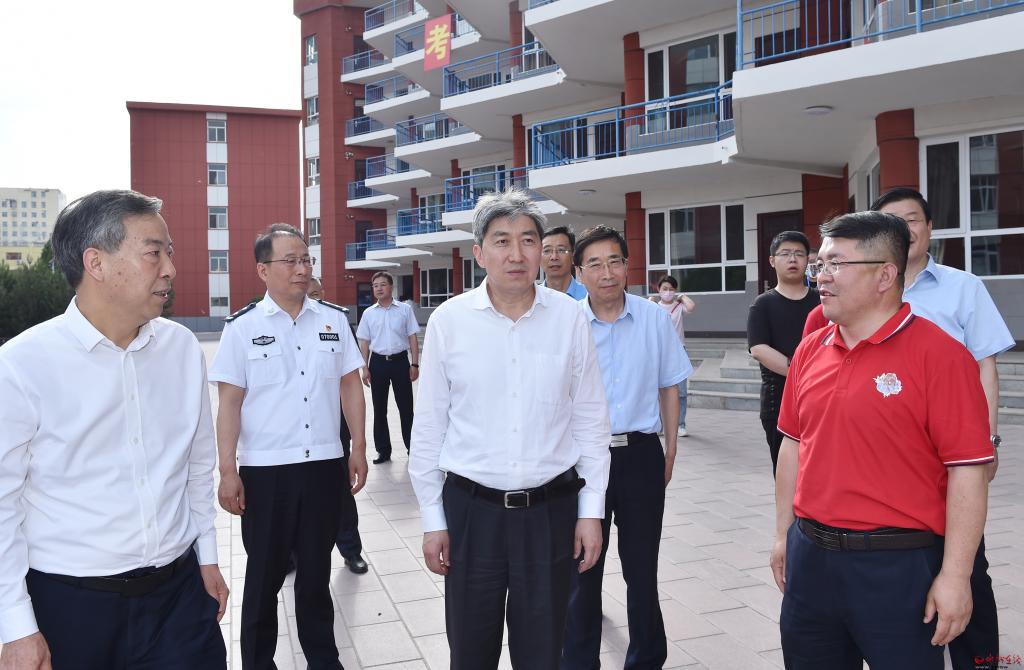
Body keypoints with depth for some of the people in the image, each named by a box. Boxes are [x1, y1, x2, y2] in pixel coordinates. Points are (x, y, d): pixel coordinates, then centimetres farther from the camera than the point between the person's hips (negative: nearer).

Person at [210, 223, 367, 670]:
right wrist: (227, 472, -8)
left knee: (316, 570, 14)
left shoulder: (333, 319, 5)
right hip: (265, 469, -2)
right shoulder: (243, 327, -4)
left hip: (325, 464, 3)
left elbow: (350, 386, 9)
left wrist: (359, 448, 7)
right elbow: (229, 402, -5)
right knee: (264, 573, 10)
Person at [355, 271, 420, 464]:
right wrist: (365, 368, 0)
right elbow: (364, 342, 6)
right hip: (378, 362, 2)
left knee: (406, 407, 4)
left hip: (400, 361, -2)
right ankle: (383, 450, 17)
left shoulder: (405, 310, 0)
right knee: (379, 409, 7)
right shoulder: (368, 313, 5)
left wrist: (414, 364, -4)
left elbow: (412, 338, 1)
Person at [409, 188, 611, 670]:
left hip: (551, 509, 1)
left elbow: (590, 419, 2)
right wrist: (432, 519, 2)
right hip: (470, 507, 0)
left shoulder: (569, 317, -3)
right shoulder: (448, 321, -5)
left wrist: (591, 510, 1)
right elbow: (429, 427, 0)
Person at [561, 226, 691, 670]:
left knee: (642, 566, 13)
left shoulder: (655, 319, -2)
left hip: (641, 454, 1)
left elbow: (669, 386, 8)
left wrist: (671, 450, 7)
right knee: (582, 567, 9)